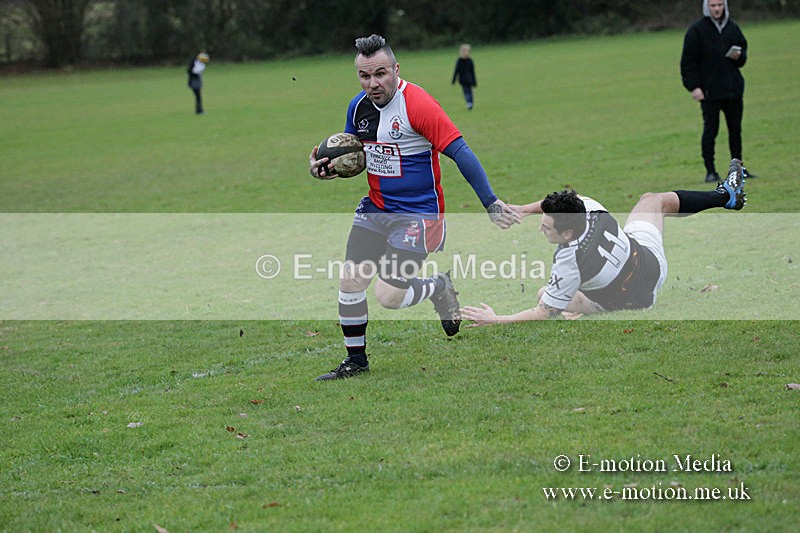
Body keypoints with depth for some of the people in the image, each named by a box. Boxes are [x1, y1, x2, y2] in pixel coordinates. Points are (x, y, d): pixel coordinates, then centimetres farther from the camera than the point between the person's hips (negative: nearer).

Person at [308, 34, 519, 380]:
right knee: (350, 279, 0)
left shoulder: (417, 104, -20)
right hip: (374, 209, 7)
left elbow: (460, 153, -20)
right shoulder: (358, 106, 2)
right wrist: (328, 167, -2)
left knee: (388, 296, -13)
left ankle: (440, 287, 19)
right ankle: (355, 360, 18)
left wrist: (491, 204, -22)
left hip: (418, 214, -7)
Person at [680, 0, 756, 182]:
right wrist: (693, 86, -13)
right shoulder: (696, 30, -4)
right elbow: (688, 61, -6)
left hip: (734, 89, 5)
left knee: (735, 130, 9)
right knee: (710, 130, -3)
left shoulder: (732, 27, 11)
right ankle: (710, 171, 2)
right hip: (709, 90, -5)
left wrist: (739, 56, -3)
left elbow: (743, 49, 22)